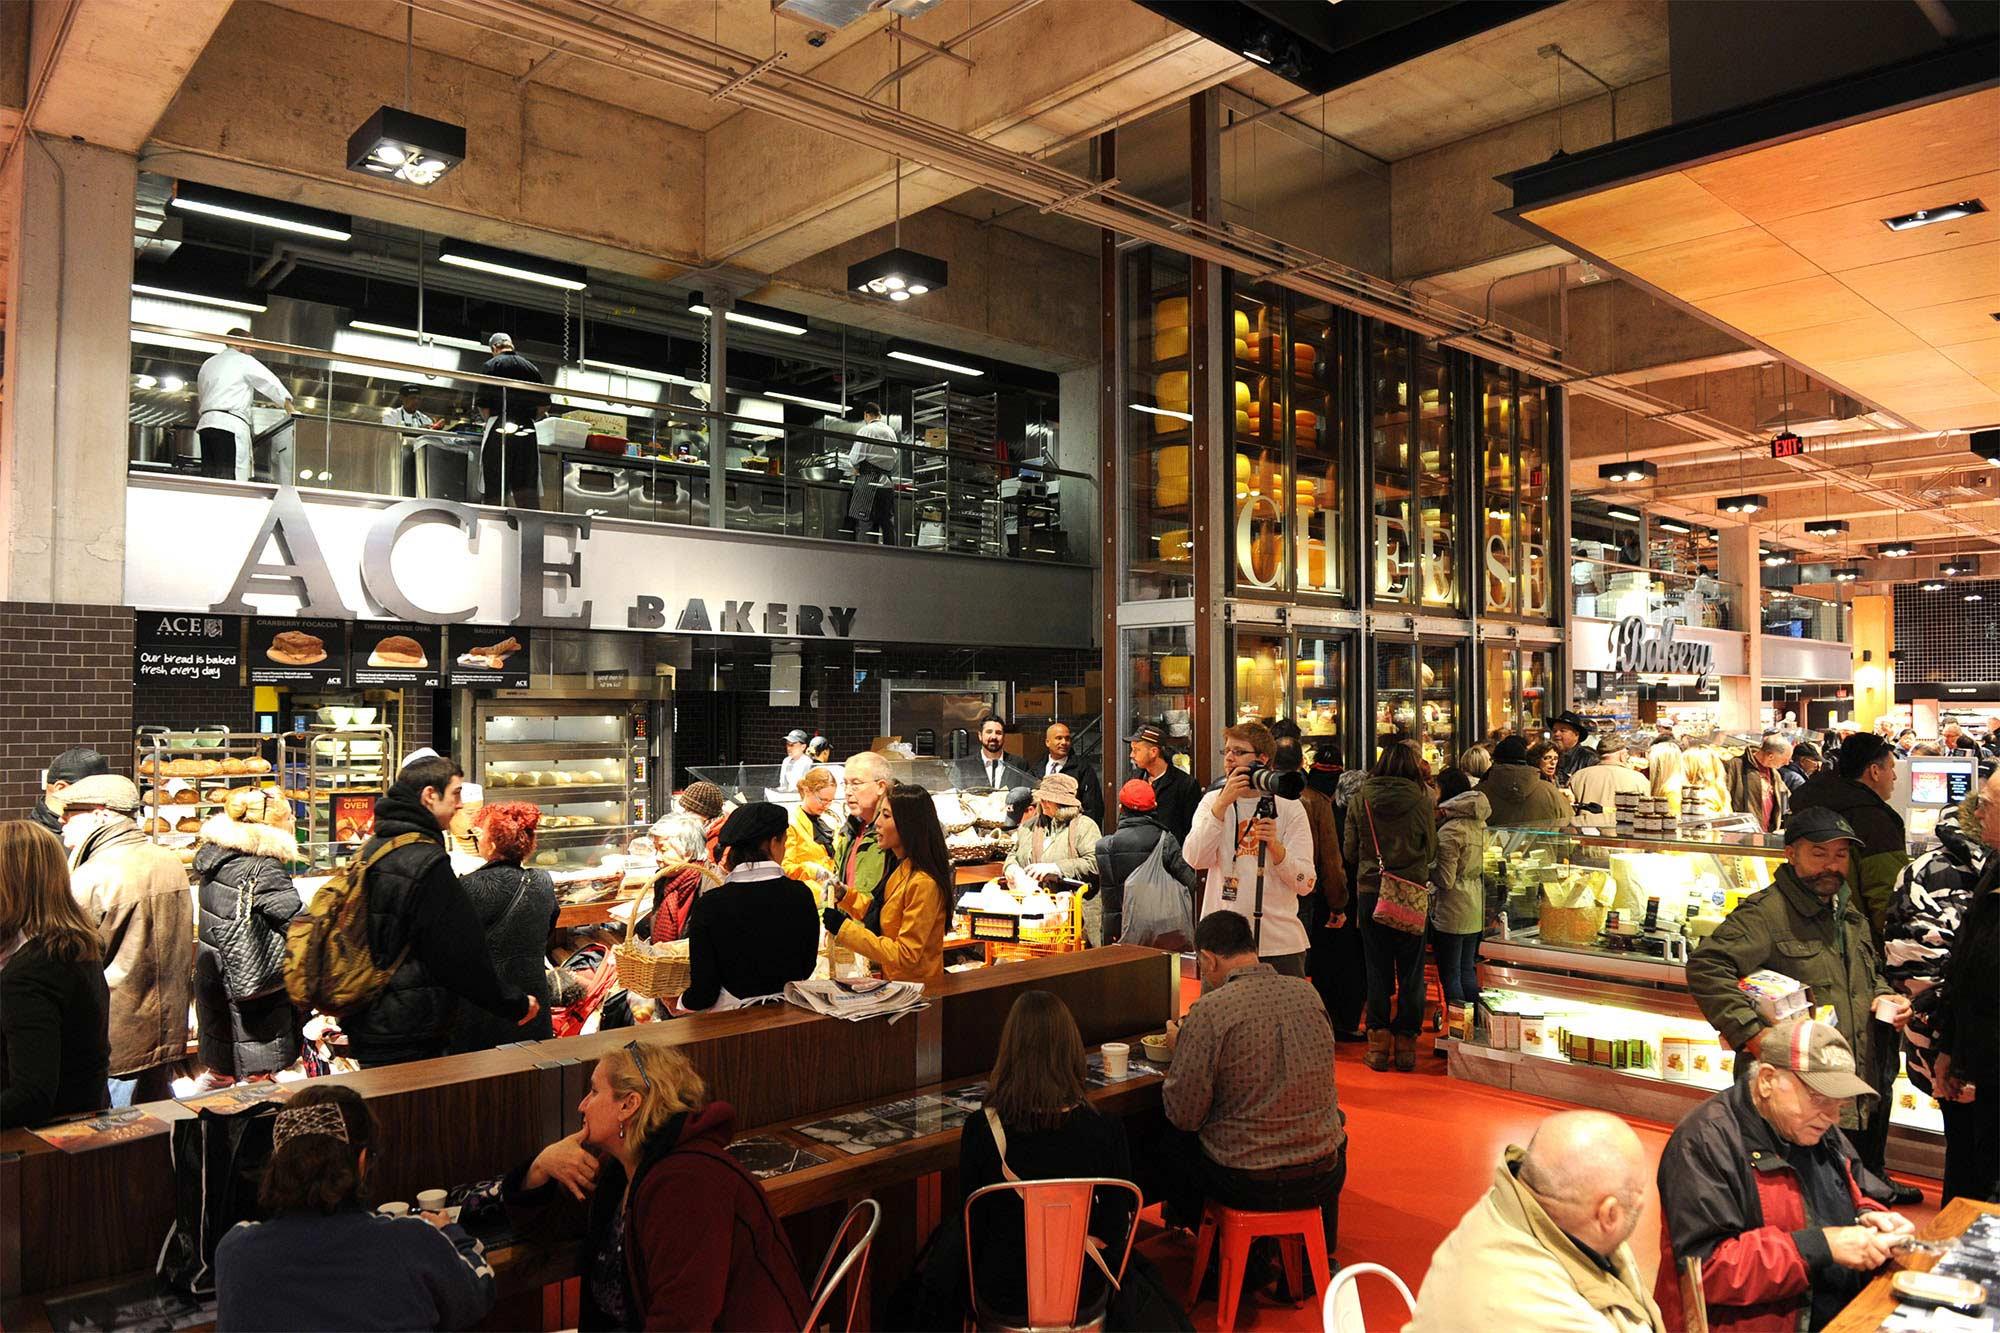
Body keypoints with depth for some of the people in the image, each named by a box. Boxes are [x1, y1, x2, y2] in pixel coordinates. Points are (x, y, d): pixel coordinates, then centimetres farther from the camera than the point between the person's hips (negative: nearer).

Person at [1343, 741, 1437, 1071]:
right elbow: (1431, 852, 2)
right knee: (1410, 970, 10)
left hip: (1370, 892, 1)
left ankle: (1378, 1043, 10)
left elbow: (1350, 851, 2)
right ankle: (1406, 1042, 14)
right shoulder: (1422, 802, -8)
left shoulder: (1361, 799, -4)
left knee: (1378, 969, 9)